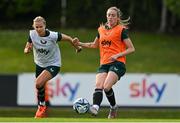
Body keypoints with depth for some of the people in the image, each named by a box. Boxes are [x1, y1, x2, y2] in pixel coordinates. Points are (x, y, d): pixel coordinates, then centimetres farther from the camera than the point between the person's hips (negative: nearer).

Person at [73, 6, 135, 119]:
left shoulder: (121, 30, 0)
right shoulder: (101, 30, 18)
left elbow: (131, 49, -1)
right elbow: (95, 45, 34)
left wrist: (117, 55, -14)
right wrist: (80, 44, 20)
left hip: (117, 63, -5)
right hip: (104, 64, 6)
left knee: (107, 87, -24)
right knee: (98, 86, -20)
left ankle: (114, 106, -3)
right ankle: (95, 107, -37)